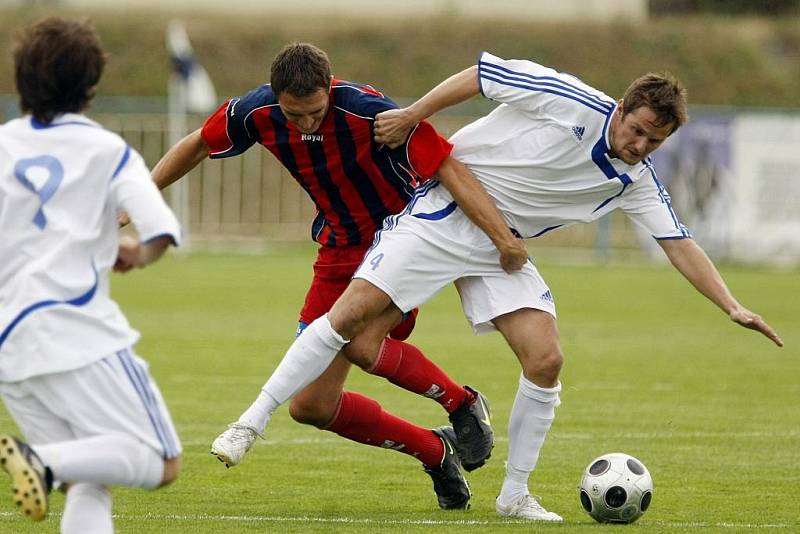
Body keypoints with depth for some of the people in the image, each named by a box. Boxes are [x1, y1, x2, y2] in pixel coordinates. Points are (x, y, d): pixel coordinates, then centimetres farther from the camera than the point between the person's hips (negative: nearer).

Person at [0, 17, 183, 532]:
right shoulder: (106, 150, 3)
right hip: (80, 331, -5)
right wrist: (137, 254, 14)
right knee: (162, 464, -3)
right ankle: (45, 461, -27)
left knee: (89, 484, 13)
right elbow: (162, 232, -8)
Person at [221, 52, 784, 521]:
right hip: (441, 216, -5)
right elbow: (479, 74, -10)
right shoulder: (568, 100, -18)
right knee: (353, 311, -17)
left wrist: (734, 308, -7)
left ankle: (515, 495, 5)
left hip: (501, 248, 5)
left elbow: (680, 245, 1)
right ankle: (255, 418, -6)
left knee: (546, 361, -11)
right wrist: (413, 115, -10)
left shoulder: (636, 179, -2)